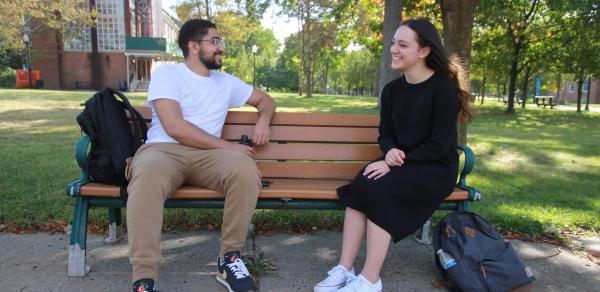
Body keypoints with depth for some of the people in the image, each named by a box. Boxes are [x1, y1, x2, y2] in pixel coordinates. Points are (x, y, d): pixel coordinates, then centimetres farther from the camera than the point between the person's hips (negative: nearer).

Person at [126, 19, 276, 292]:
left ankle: (229, 257, -13)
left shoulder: (226, 82, 20)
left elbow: (265, 99, 32)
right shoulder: (167, 73, 4)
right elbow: (174, 127, -10)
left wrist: (263, 120, 8)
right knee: (148, 175, -40)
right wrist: (227, 145, -10)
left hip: (206, 155, 4)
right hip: (163, 150, -3)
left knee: (246, 168, -30)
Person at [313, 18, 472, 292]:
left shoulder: (443, 89, -12)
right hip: (399, 164, 6)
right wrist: (391, 151, -13)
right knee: (360, 187, -24)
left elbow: (439, 145, -15)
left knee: (377, 191, -30)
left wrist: (398, 162, -22)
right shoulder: (392, 89, 8)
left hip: (436, 169, -5)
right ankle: (344, 269, -21)